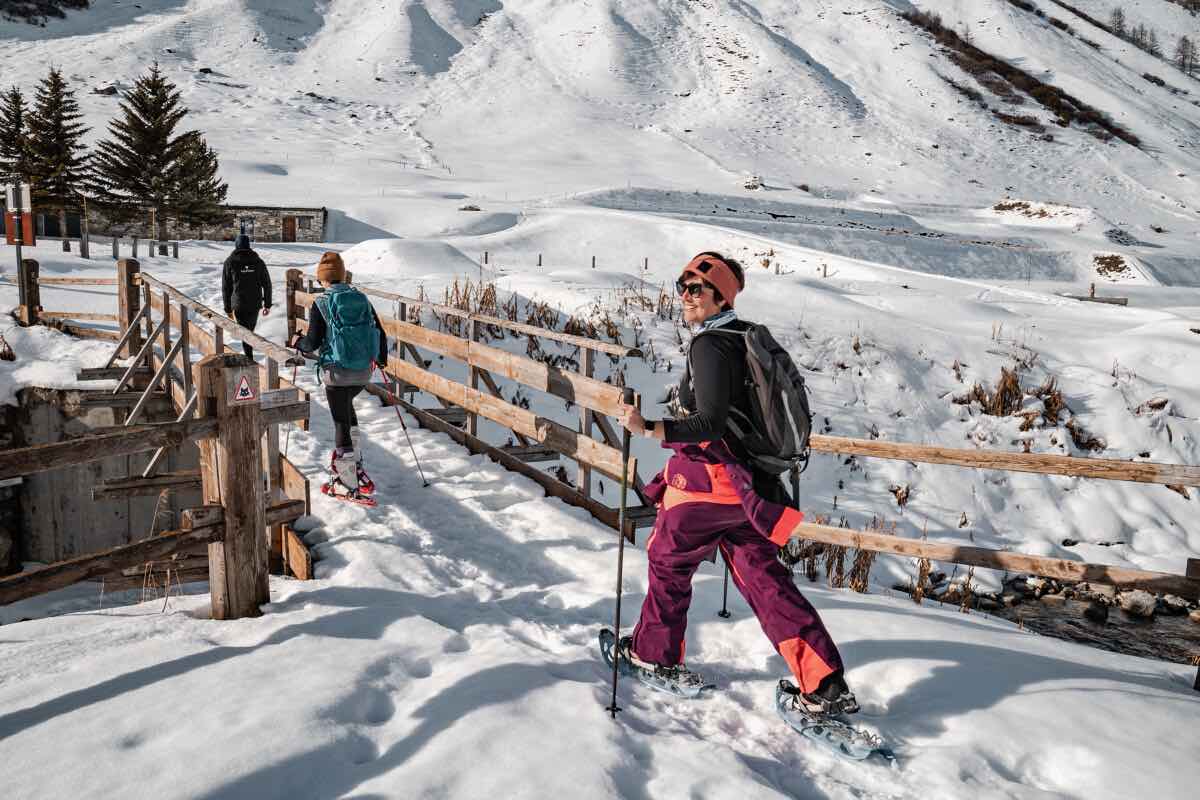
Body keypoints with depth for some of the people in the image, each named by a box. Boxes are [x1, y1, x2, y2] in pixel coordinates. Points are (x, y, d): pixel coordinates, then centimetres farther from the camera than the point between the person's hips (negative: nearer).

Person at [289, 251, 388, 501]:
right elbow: (380, 333, 8)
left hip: (337, 372, -5)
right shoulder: (362, 299, 4)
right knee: (346, 407, 28)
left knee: (341, 421, 3)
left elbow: (313, 343, -9)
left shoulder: (321, 304, -8)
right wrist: (382, 358, 25)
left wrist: (298, 342, 13)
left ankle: (347, 484, 9)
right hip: (364, 371, 5)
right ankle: (354, 464, 31)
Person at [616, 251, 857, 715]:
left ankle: (656, 654, 33)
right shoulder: (747, 338, 10)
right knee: (763, 577, 10)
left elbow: (709, 425, -26)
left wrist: (648, 429, -31)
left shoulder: (709, 345, -18)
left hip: (708, 482, -9)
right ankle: (826, 687, 8)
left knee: (666, 559, 15)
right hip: (746, 481, 9)